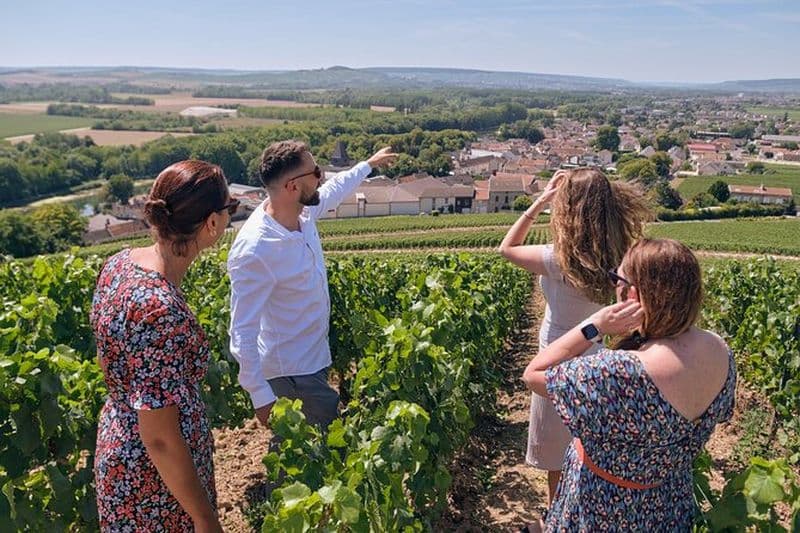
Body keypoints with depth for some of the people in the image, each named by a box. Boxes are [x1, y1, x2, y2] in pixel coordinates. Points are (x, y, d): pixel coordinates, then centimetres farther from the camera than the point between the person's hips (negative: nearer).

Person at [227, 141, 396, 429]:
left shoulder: (302, 211, -8)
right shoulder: (253, 252, -32)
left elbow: (333, 188, 16)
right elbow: (243, 333, -27)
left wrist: (369, 164, 30)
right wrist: (261, 397, -26)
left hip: (313, 358, 8)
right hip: (292, 372, -8)